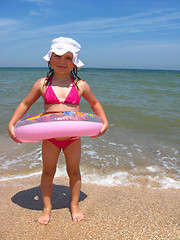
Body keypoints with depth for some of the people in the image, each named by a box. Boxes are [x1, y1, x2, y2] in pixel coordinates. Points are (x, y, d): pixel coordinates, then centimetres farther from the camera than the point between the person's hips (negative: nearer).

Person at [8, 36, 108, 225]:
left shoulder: (80, 85, -1)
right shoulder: (42, 84, -1)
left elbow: (95, 104, 14)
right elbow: (25, 104, 9)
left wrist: (104, 122, 3)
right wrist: (12, 124, 0)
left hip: (73, 137, 0)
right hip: (49, 137, 0)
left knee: (74, 172, 15)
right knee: (48, 172, 14)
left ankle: (74, 205, 37)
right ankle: (47, 207, 35)